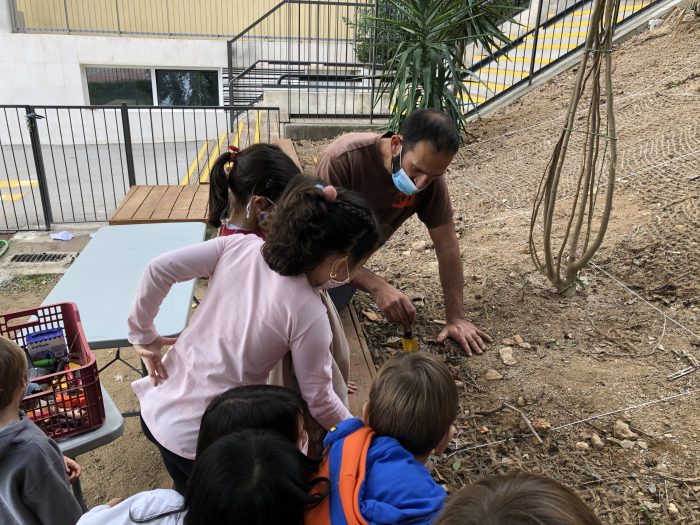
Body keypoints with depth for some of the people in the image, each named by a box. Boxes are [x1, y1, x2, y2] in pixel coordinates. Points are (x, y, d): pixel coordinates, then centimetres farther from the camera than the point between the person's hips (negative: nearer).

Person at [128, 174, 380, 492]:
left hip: (154, 408, 6)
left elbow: (159, 269, -11)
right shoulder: (307, 314, -22)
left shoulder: (239, 246, -10)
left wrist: (142, 334, 3)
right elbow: (318, 400, -10)